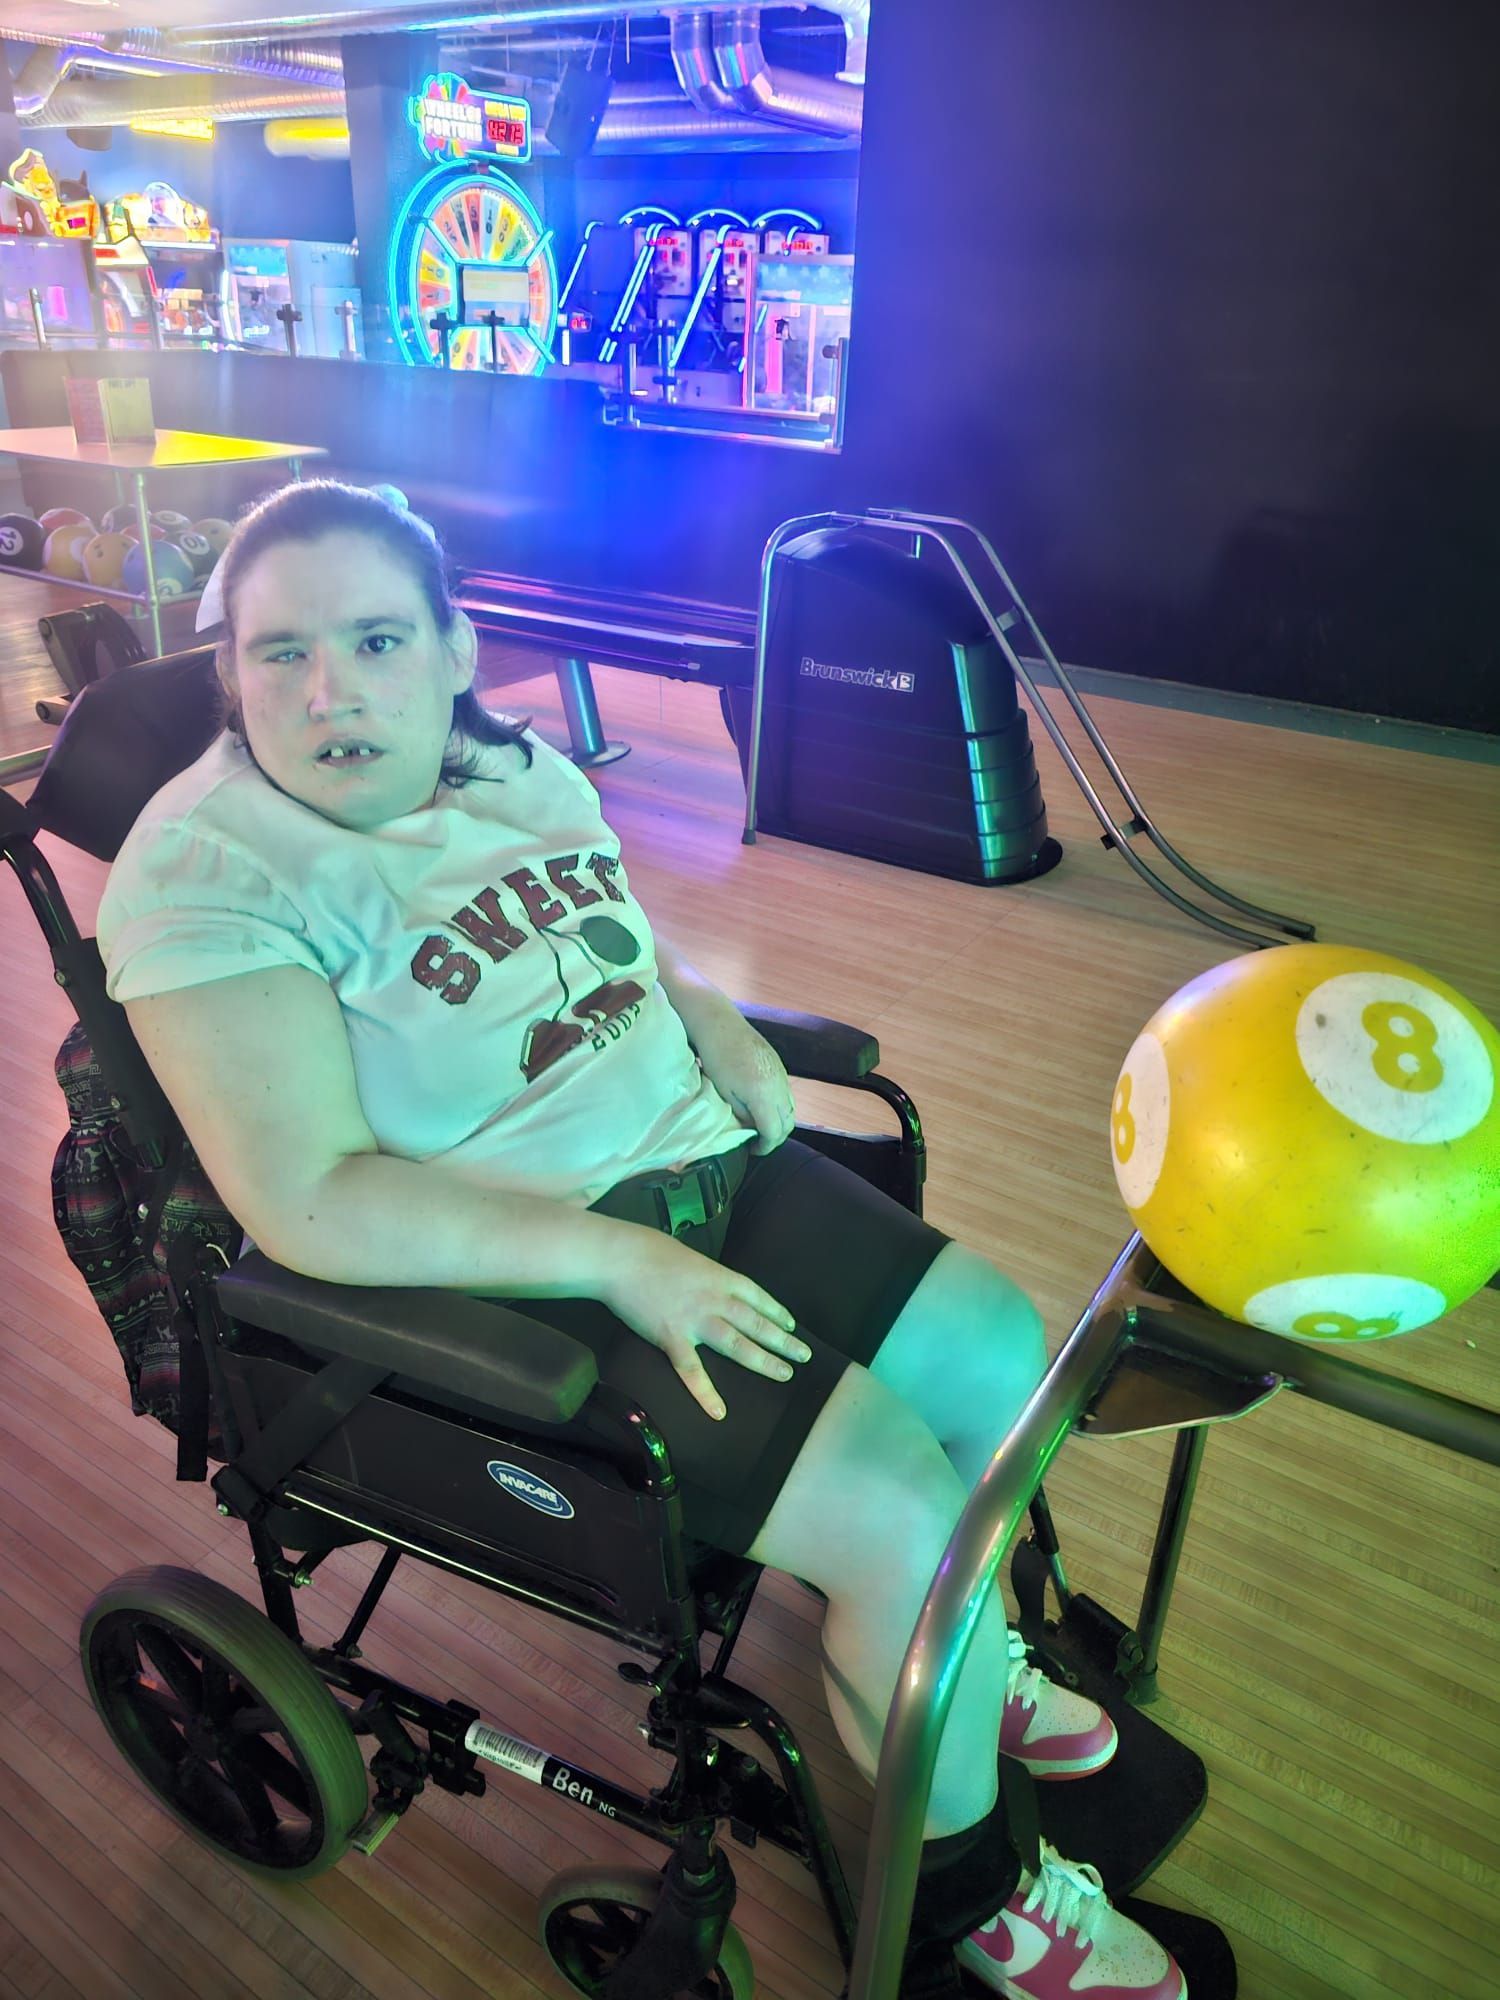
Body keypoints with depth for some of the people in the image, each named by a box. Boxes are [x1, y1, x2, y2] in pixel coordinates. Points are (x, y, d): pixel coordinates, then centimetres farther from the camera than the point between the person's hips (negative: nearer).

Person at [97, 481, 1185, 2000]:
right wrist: (620, 1259, -25)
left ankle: (948, 1654, 36)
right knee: (912, 1520, -16)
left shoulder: (519, 767, 7)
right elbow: (310, 1202, -23)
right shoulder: (207, 865, -15)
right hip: (506, 1291, -8)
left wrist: (713, 1019, 1)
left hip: (696, 1160, 8)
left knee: (998, 1350, 5)